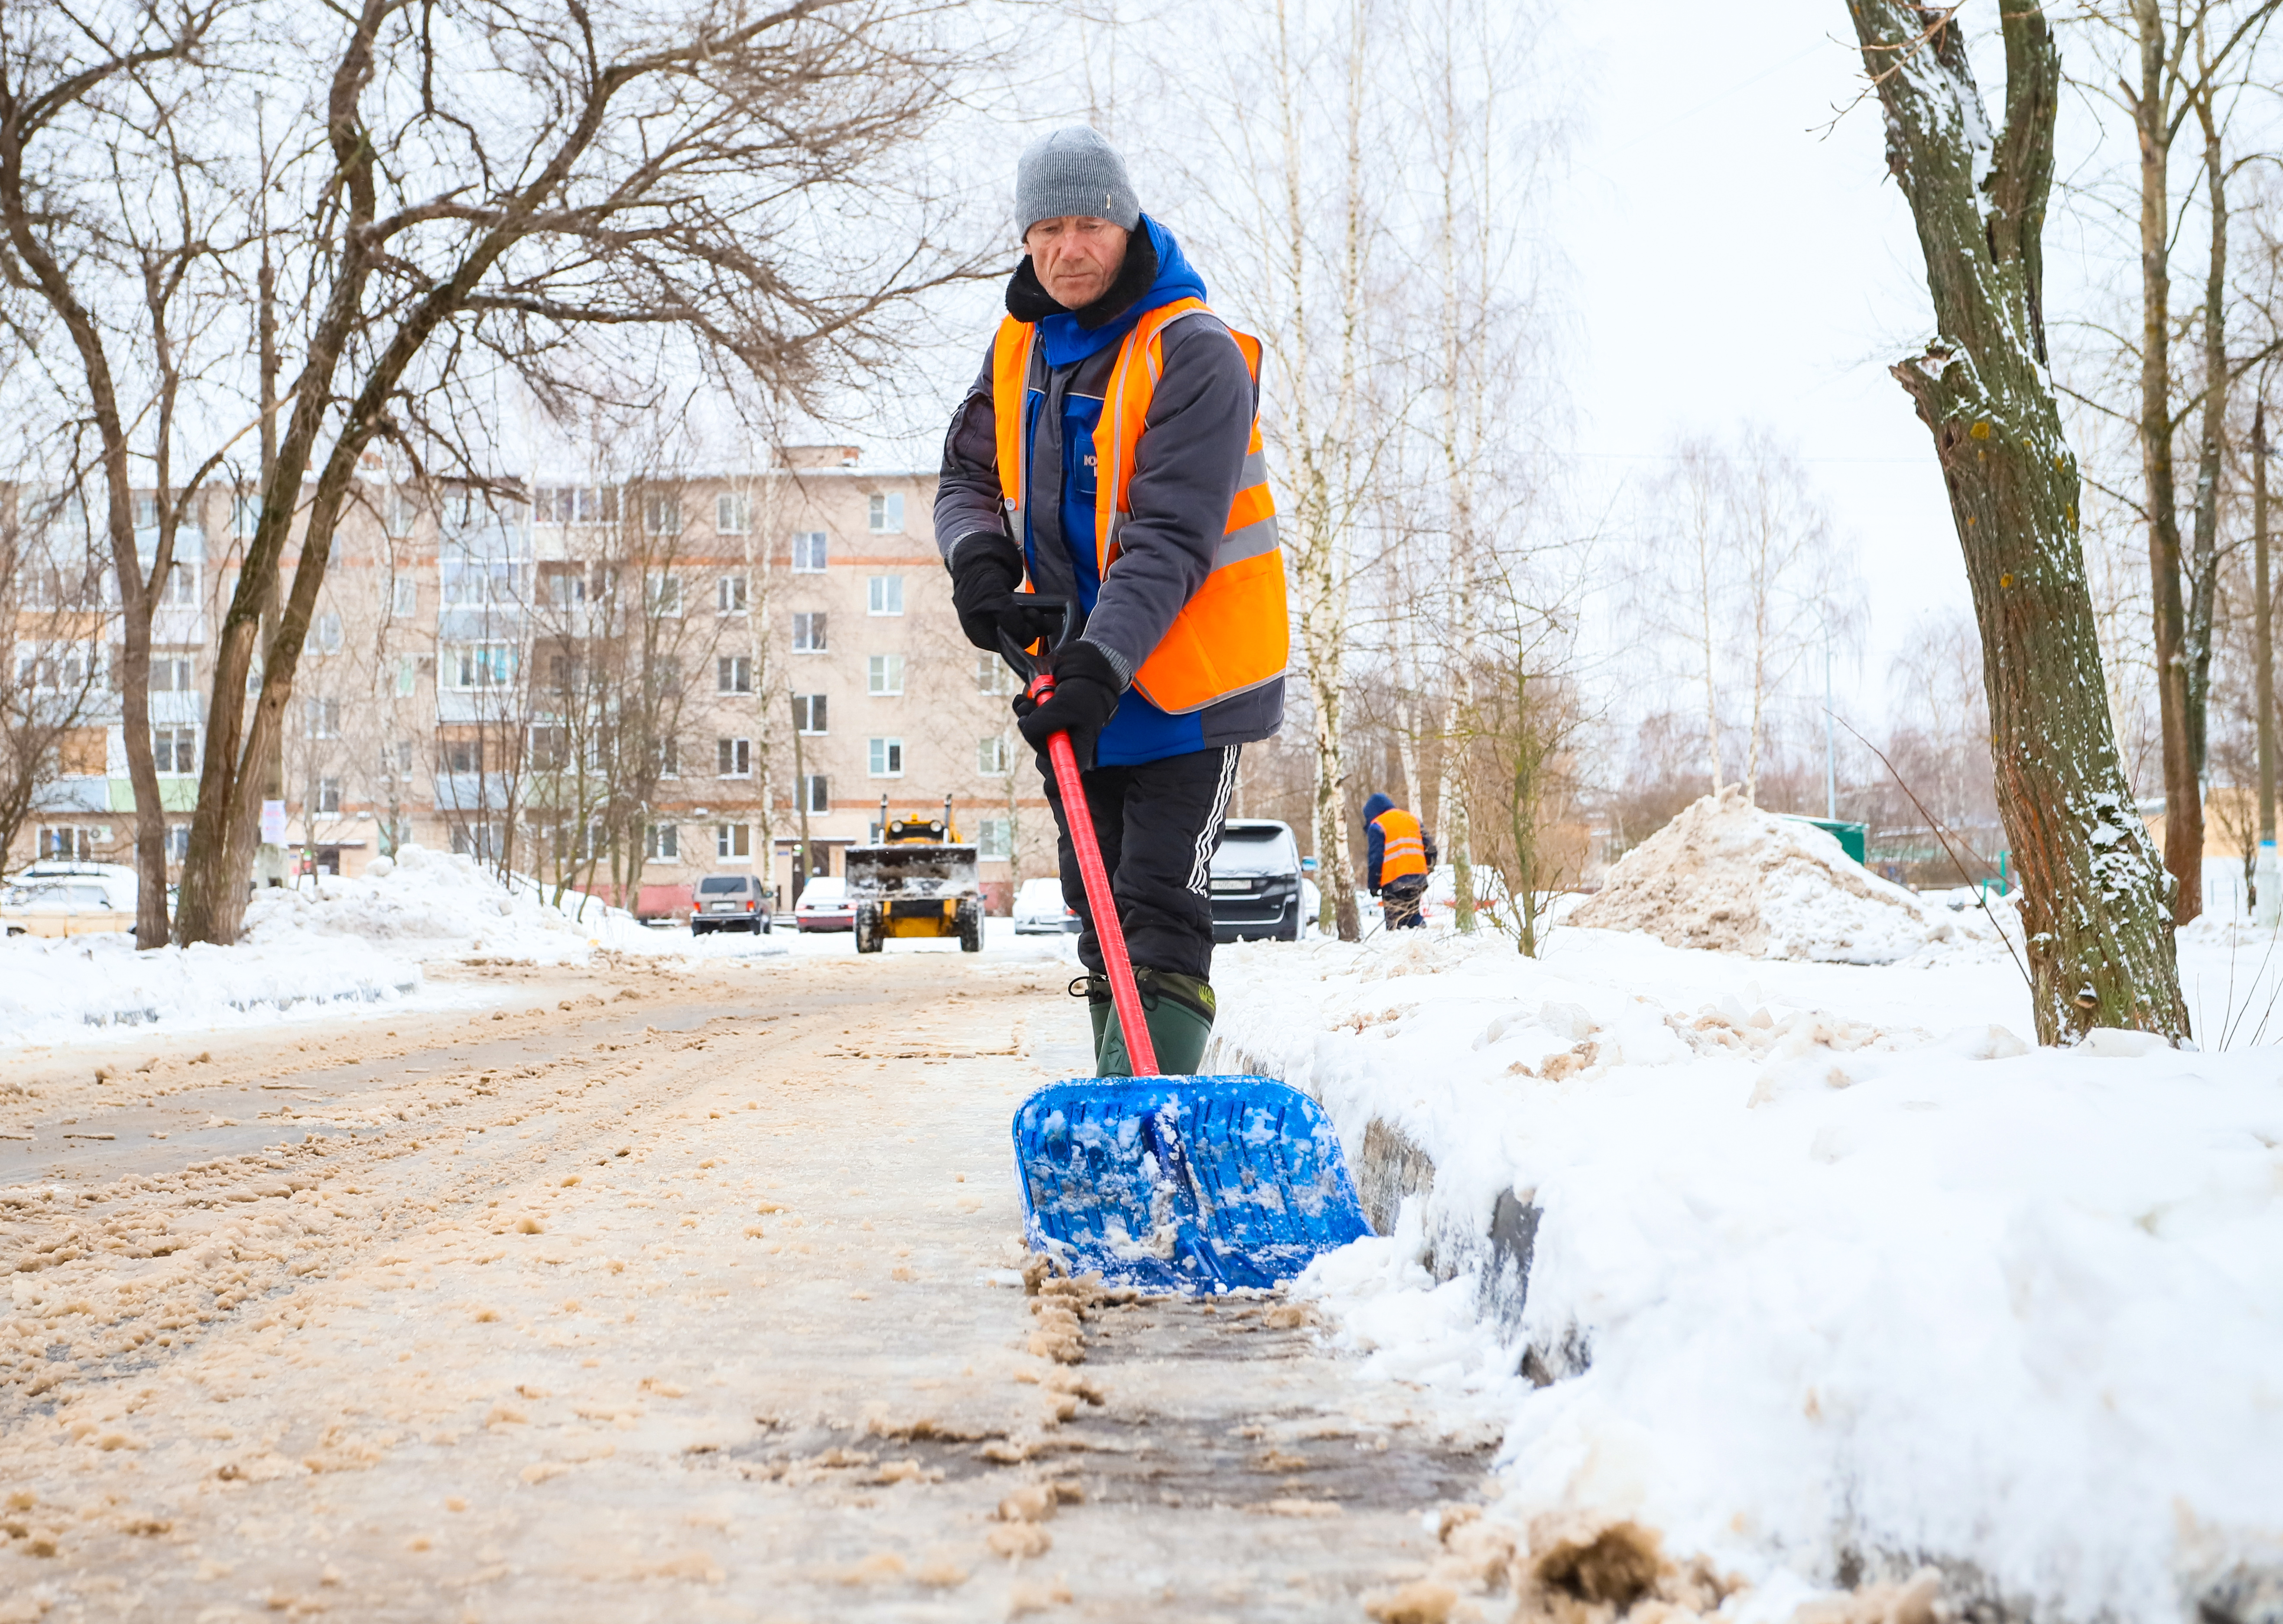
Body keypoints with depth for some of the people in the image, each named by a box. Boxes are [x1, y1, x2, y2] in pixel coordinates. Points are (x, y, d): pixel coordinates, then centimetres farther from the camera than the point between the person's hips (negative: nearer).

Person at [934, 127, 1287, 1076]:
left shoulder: (1196, 356, -17)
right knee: (1101, 912, 14)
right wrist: (980, 561, -11)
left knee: (1159, 910, -14)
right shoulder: (1020, 346, 7)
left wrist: (1100, 667, -35)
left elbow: (1171, 540, -25)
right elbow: (969, 476, 12)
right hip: (1079, 677, 8)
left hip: (1184, 681, -7)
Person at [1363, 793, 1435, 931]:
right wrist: (1427, 870, 22)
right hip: (1418, 878, 6)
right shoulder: (1413, 820, 19)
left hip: (1394, 881, -6)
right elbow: (1429, 846, 16)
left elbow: (1375, 858, -7)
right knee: (1413, 913, 17)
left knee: (1395, 921, -4)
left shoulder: (1377, 826, -1)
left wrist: (1373, 884, -2)